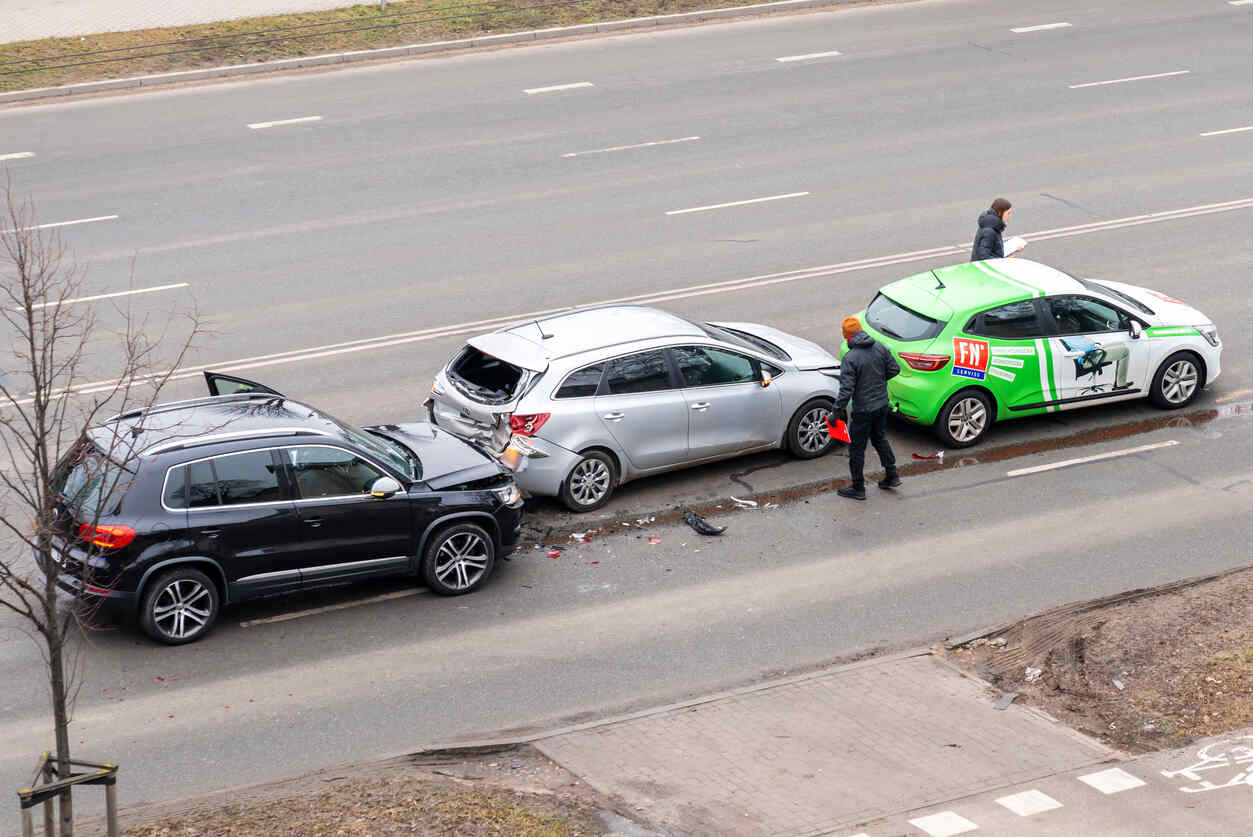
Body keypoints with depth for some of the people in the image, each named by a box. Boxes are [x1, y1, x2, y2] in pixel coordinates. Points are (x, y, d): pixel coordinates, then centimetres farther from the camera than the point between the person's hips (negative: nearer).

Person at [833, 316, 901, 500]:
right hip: (882, 405, 7)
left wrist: (838, 411, -14)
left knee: (856, 447, 8)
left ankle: (858, 488, 17)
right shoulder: (880, 348, -4)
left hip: (863, 410, -6)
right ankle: (892, 475, 33)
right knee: (880, 438, 27)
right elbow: (895, 369, 7)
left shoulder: (850, 358, -22)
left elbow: (846, 389, -24)